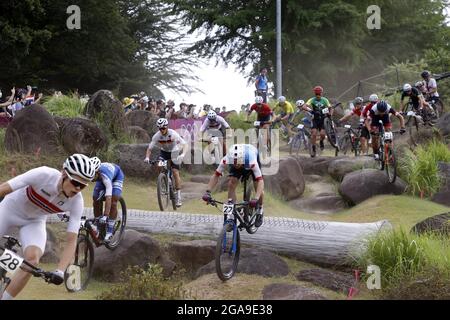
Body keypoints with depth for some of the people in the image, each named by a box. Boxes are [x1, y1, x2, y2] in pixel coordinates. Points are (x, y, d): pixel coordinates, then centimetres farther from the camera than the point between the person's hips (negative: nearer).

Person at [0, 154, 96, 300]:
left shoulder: (76, 202, -25)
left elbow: (71, 240, -22)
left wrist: (60, 271, -35)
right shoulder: (44, 175, -34)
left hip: (34, 221, 2)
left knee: (32, 259, -22)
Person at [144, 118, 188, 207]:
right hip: (164, 152, 3)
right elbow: (149, 148, -13)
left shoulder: (173, 134, -26)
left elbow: (185, 144, -28)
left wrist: (183, 154, -46)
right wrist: (147, 157, -32)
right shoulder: (157, 136, -19)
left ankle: (178, 196, -11)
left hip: (174, 153, -2)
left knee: (175, 173, -16)